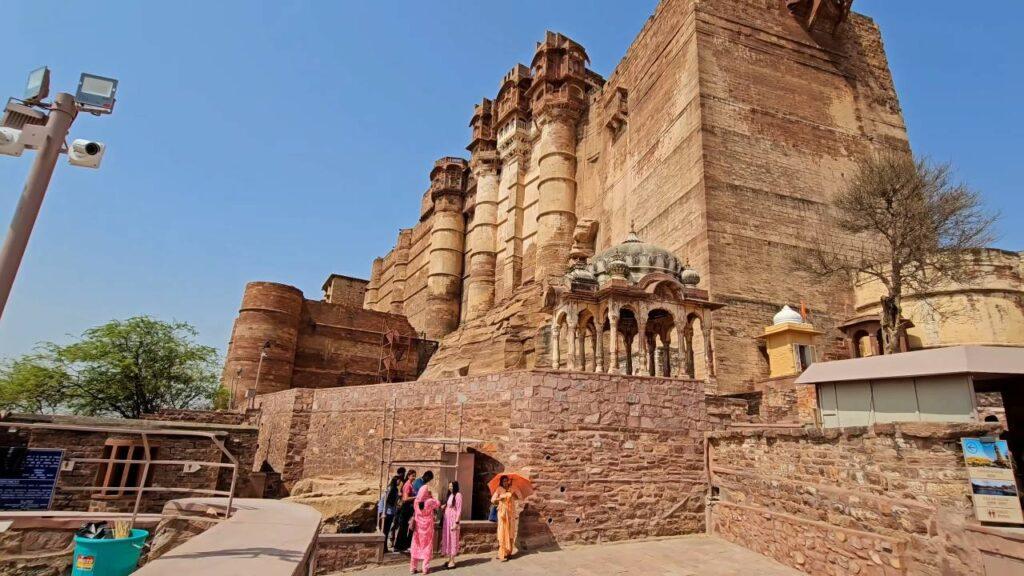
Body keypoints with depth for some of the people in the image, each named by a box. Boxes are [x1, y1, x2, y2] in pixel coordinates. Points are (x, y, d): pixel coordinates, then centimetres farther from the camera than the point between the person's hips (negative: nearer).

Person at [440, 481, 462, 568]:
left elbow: (459, 510, -14)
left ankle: (452, 561, 6)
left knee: (453, 539, -1)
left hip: (453, 519, -8)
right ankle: (450, 559, 19)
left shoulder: (458, 495, -10)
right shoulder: (449, 495, 14)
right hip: (446, 519, 8)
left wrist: (456, 522, -18)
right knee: (447, 539, 10)